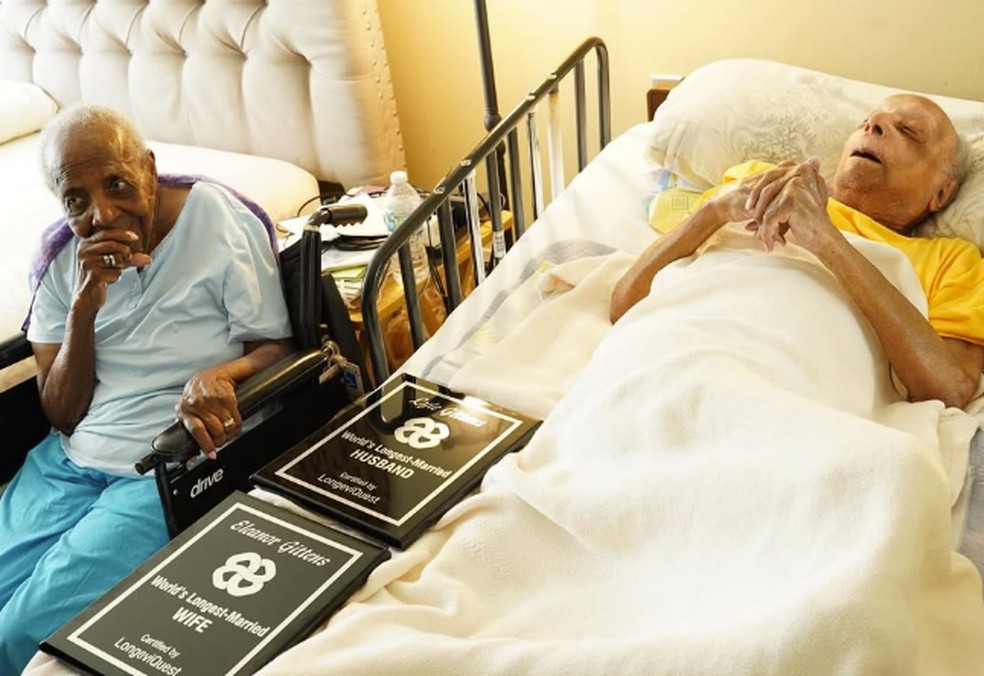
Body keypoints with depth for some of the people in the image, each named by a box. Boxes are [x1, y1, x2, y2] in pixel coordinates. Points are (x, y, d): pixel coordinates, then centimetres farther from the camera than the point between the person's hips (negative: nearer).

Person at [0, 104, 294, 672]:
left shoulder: (221, 222, -9)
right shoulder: (60, 257, 3)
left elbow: (276, 349, -5)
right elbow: (62, 414, 2)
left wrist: (221, 375, -28)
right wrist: (84, 304, -14)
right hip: (70, 457, 5)